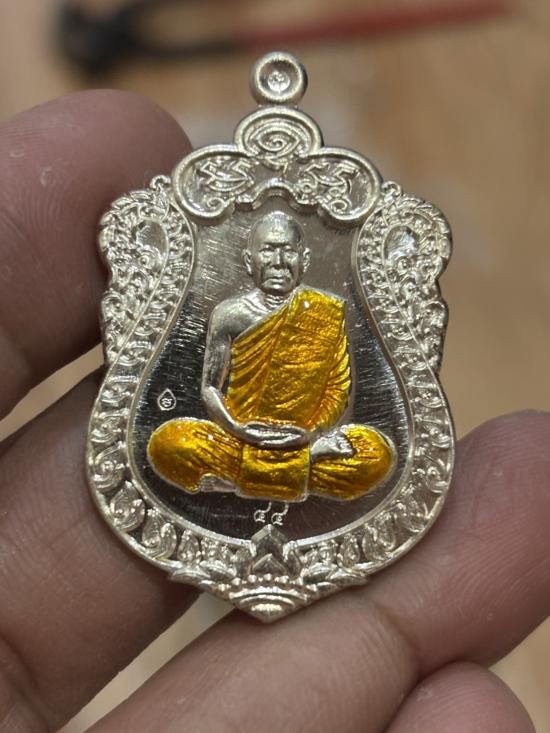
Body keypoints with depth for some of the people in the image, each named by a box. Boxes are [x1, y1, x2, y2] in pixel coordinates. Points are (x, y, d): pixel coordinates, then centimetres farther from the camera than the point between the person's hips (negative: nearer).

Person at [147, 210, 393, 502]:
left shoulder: (326, 314, -2)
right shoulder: (230, 314, -1)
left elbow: (339, 388, 0)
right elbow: (210, 386, 2)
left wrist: (312, 432, -16)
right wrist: (237, 428, -16)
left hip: (303, 440, 1)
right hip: (241, 439, 0)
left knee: (376, 453, -27)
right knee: (166, 443, -25)